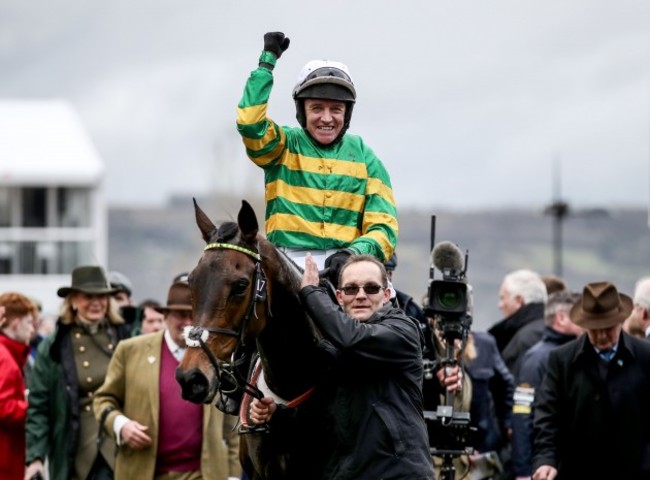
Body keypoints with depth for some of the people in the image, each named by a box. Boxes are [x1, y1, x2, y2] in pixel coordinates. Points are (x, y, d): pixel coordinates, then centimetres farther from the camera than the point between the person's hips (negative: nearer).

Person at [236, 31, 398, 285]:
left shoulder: (364, 158, 13)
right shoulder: (284, 146, 11)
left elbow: (383, 227, 7)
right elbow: (249, 122, -11)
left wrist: (354, 253, -14)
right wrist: (268, 60, -6)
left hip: (345, 264, 1)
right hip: (288, 261, -1)